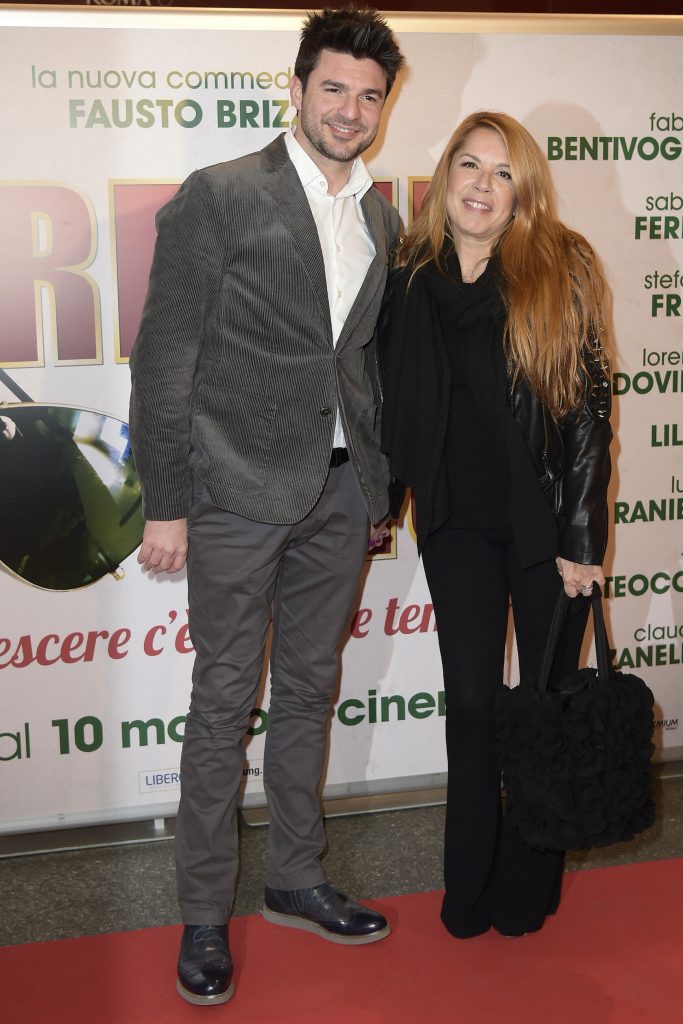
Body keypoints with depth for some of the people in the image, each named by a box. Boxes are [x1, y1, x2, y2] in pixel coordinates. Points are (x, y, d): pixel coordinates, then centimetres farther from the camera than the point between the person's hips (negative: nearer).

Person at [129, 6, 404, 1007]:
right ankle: (204, 915, 18)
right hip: (240, 490, -5)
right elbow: (164, 358, -9)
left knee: (309, 691, 15)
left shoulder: (381, 217, 11)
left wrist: (380, 481, 12)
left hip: (340, 492, 6)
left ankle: (295, 880, 31)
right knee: (224, 702, 4)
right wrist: (165, 503, -11)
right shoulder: (219, 196, -7)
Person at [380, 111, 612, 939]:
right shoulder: (410, 277, 0)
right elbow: (393, 402, 10)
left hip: (547, 516, -2)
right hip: (458, 520, 2)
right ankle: (469, 885, 24)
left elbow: (589, 409, -9)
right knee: (470, 699, 6)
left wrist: (579, 541, -11)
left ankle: (529, 884, 26)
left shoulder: (561, 268, -8)